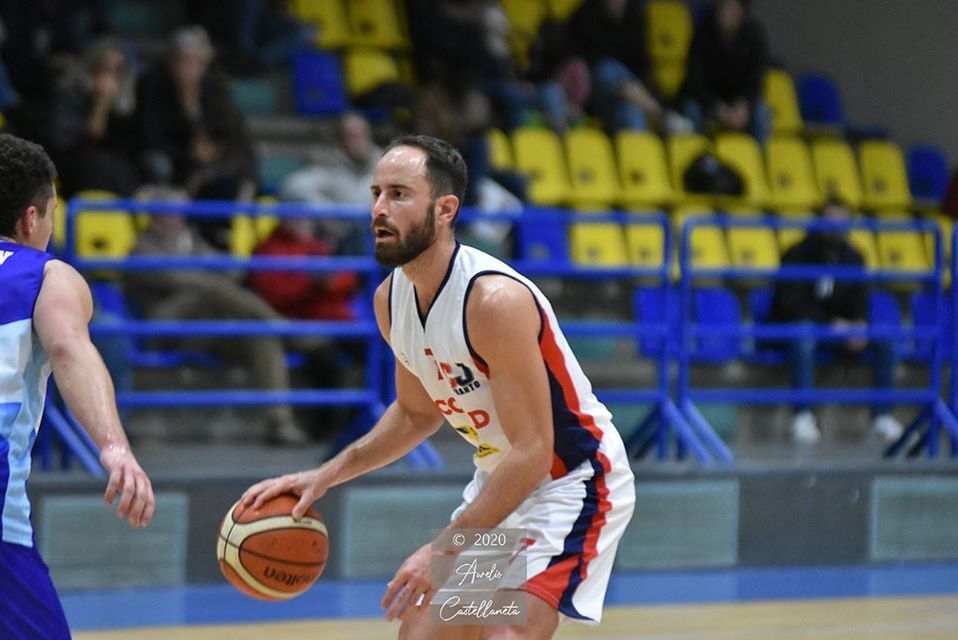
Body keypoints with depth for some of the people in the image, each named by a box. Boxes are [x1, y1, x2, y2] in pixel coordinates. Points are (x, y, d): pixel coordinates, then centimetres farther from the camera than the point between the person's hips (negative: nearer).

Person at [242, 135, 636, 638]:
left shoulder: (496, 299, -29)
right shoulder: (390, 300, -3)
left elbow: (532, 453, -29)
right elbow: (417, 412, 15)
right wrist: (326, 476, 3)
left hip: (572, 479, -9)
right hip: (499, 478, 9)